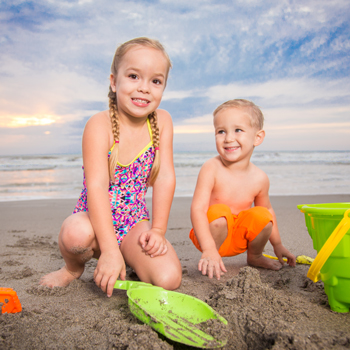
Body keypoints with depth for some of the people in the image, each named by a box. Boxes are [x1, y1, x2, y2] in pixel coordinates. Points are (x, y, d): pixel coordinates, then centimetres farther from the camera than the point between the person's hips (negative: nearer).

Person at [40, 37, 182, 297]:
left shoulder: (162, 122, -6)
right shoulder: (100, 125, -17)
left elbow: (165, 177, -7)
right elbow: (96, 186, -27)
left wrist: (157, 231, -12)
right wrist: (110, 250, -33)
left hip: (134, 223, 2)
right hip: (94, 219, -2)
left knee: (168, 278, -20)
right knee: (76, 233, -37)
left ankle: (130, 263, 15)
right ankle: (73, 268, 1)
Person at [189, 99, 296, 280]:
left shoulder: (259, 178, -9)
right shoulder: (211, 169, -22)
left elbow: (267, 209, 9)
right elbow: (197, 209, -27)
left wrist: (277, 245, 19)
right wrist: (208, 249, -37)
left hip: (240, 237, 4)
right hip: (210, 235, -4)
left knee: (262, 216, -21)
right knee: (218, 212, -31)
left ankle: (254, 255, 11)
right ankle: (209, 262, -8)